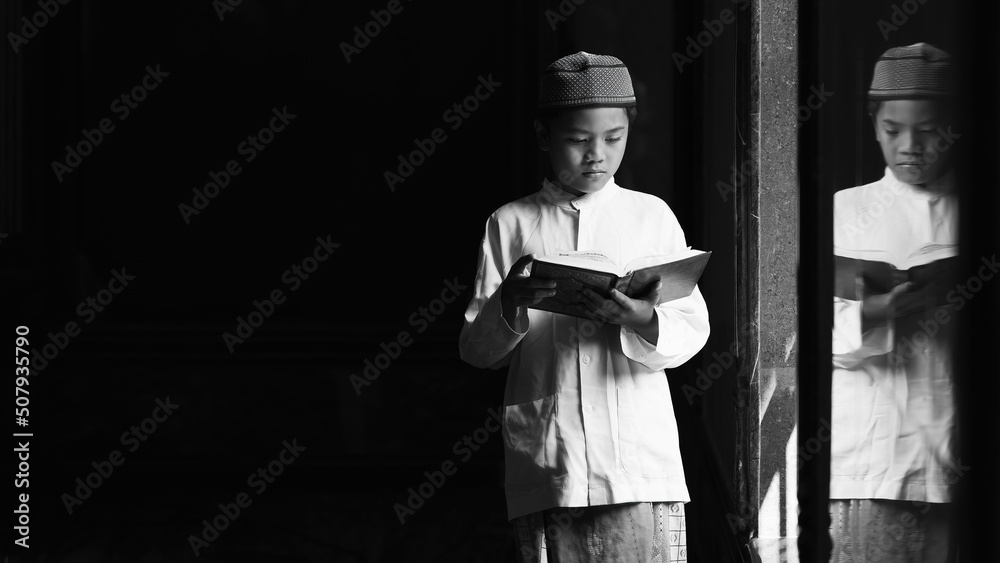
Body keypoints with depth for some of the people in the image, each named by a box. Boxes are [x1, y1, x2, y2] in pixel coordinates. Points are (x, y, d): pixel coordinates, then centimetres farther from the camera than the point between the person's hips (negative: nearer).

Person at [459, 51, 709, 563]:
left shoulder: (652, 217, 9)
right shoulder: (510, 224, 8)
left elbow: (693, 332, 5)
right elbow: (475, 349, 5)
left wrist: (643, 323, -16)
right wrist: (510, 303, -15)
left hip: (641, 465, 0)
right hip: (545, 474, 0)